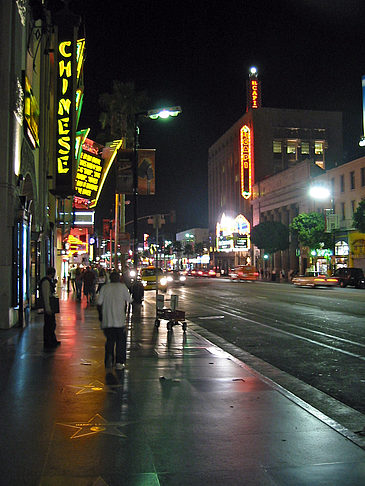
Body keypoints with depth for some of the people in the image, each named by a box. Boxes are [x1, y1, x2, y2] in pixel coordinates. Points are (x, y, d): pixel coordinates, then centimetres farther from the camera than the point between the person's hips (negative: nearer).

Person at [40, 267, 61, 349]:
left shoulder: (48, 281, 12)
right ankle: (47, 344, 5)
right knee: (48, 325, -3)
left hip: (50, 305, 10)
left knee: (52, 324, 19)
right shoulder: (46, 282, -18)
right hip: (48, 306, -10)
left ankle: (53, 341, 31)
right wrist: (48, 309, -24)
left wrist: (53, 284, 12)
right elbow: (46, 296, -23)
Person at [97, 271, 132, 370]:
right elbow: (129, 300, 3)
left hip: (107, 320, 2)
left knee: (109, 340, 14)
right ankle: (119, 362, 8)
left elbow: (99, 303, 2)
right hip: (119, 320, -2)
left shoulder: (104, 287, 4)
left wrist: (100, 314, 14)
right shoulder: (122, 286, -1)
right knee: (121, 341, 10)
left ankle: (109, 356, -9)